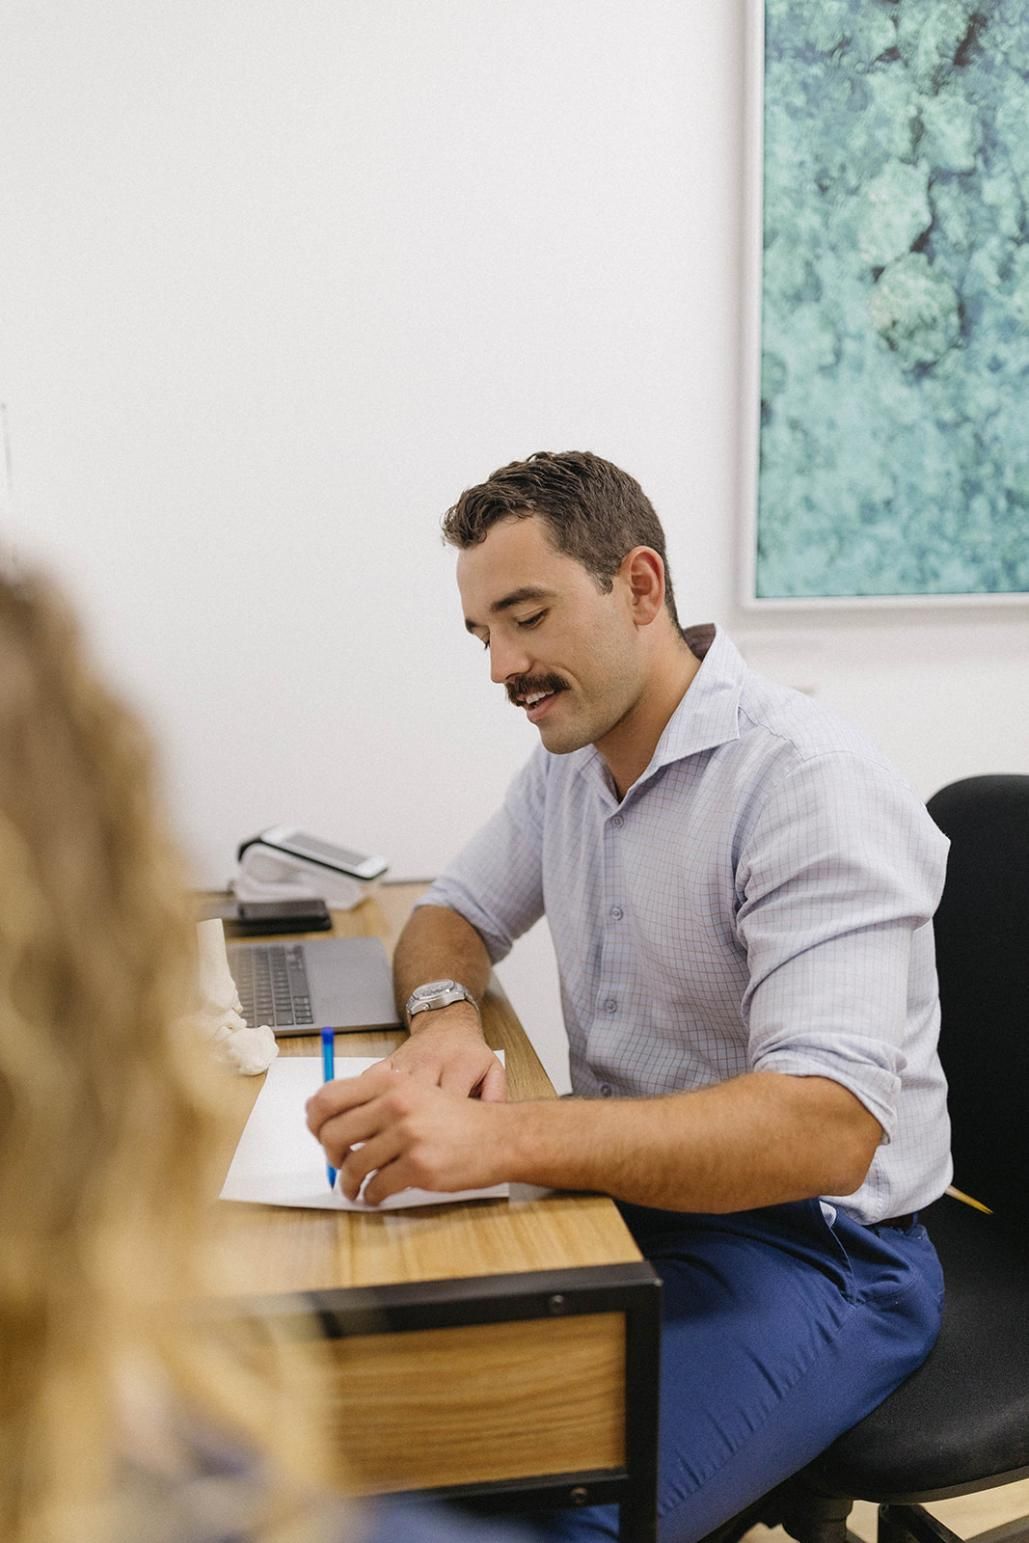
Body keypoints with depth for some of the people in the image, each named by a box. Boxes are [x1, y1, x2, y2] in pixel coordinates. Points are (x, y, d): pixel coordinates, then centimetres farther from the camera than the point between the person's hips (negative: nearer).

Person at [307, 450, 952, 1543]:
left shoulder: (810, 784, -22)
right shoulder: (571, 756, 6)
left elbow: (828, 1130, -31)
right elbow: (454, 914, 15)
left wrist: (500, 1138, -41)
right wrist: (447, 1015, -10)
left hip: (805, 1239, -7)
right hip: (623, 1186, 7)